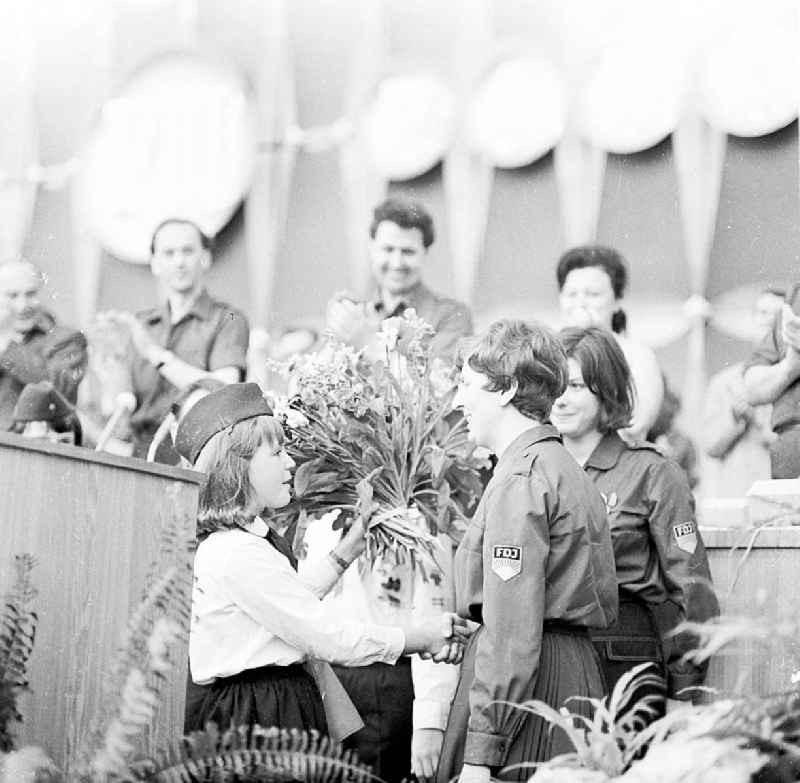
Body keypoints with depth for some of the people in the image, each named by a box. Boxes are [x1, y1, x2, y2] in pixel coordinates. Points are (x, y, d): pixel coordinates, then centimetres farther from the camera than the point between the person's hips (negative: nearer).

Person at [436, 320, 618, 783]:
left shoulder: (520, 480, -13)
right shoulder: (570, 470, 17)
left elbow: (511, 630, -19)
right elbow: (601, 602, 18)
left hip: (532, 677, -10)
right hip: (577, 666, 10)